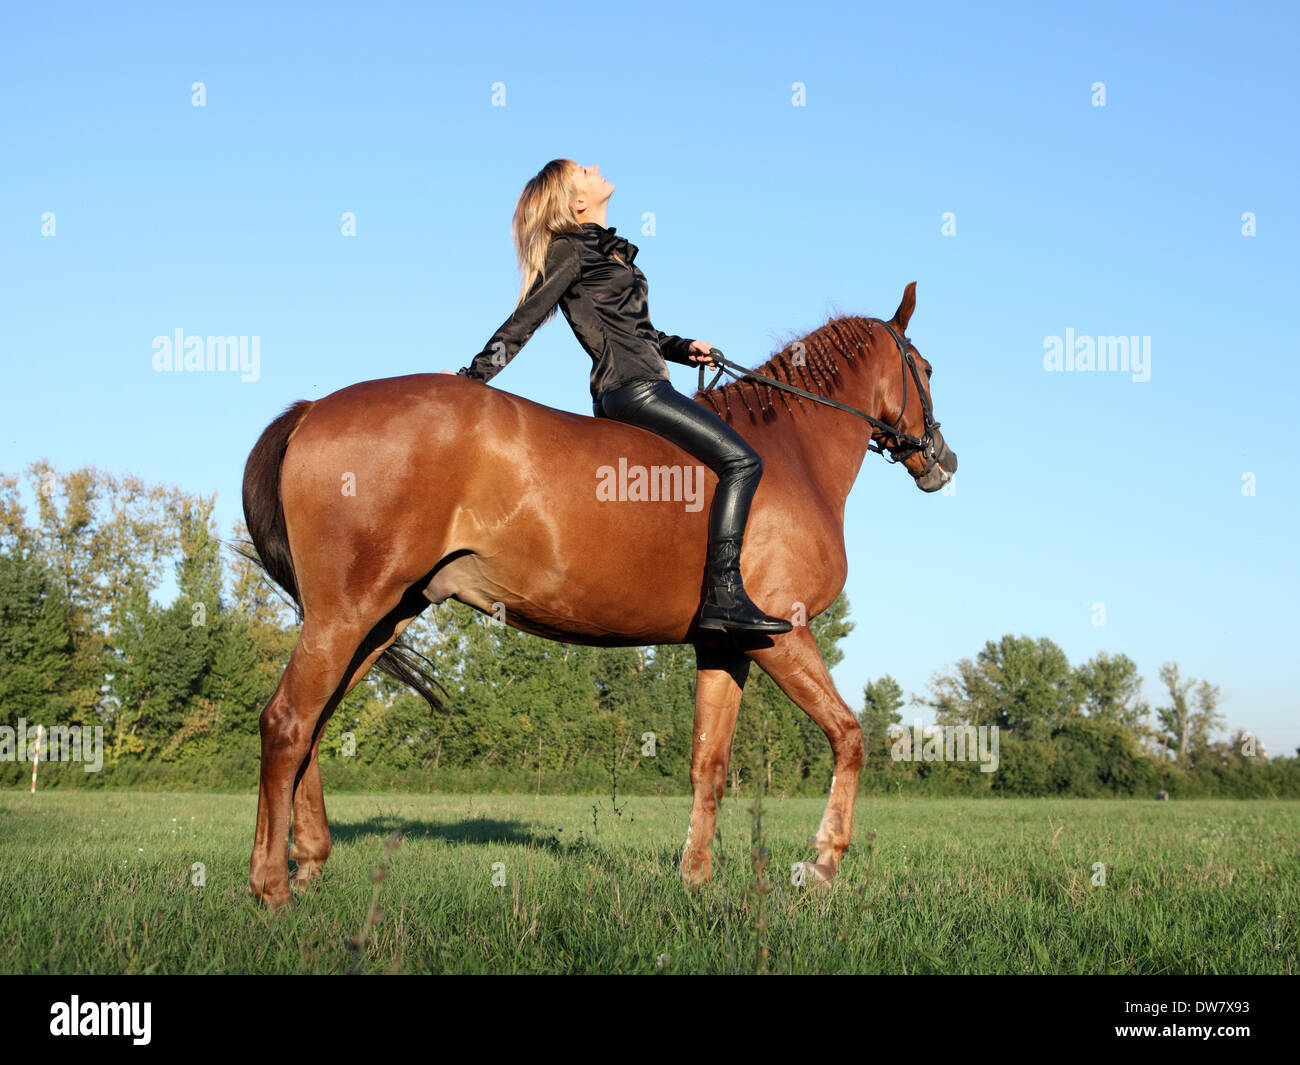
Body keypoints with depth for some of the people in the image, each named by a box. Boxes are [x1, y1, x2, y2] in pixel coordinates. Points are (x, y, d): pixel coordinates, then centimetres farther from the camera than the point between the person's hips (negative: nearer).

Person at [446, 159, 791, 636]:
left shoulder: (604, 250, 23)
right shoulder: (571, 252, -3)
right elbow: (524, 321, -6)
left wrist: (685, 348, 16)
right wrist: (473, 376, -9)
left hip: (627, 389, 10)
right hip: (634, 387, -10)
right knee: (741, 461, -17)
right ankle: (724, 596, -27)